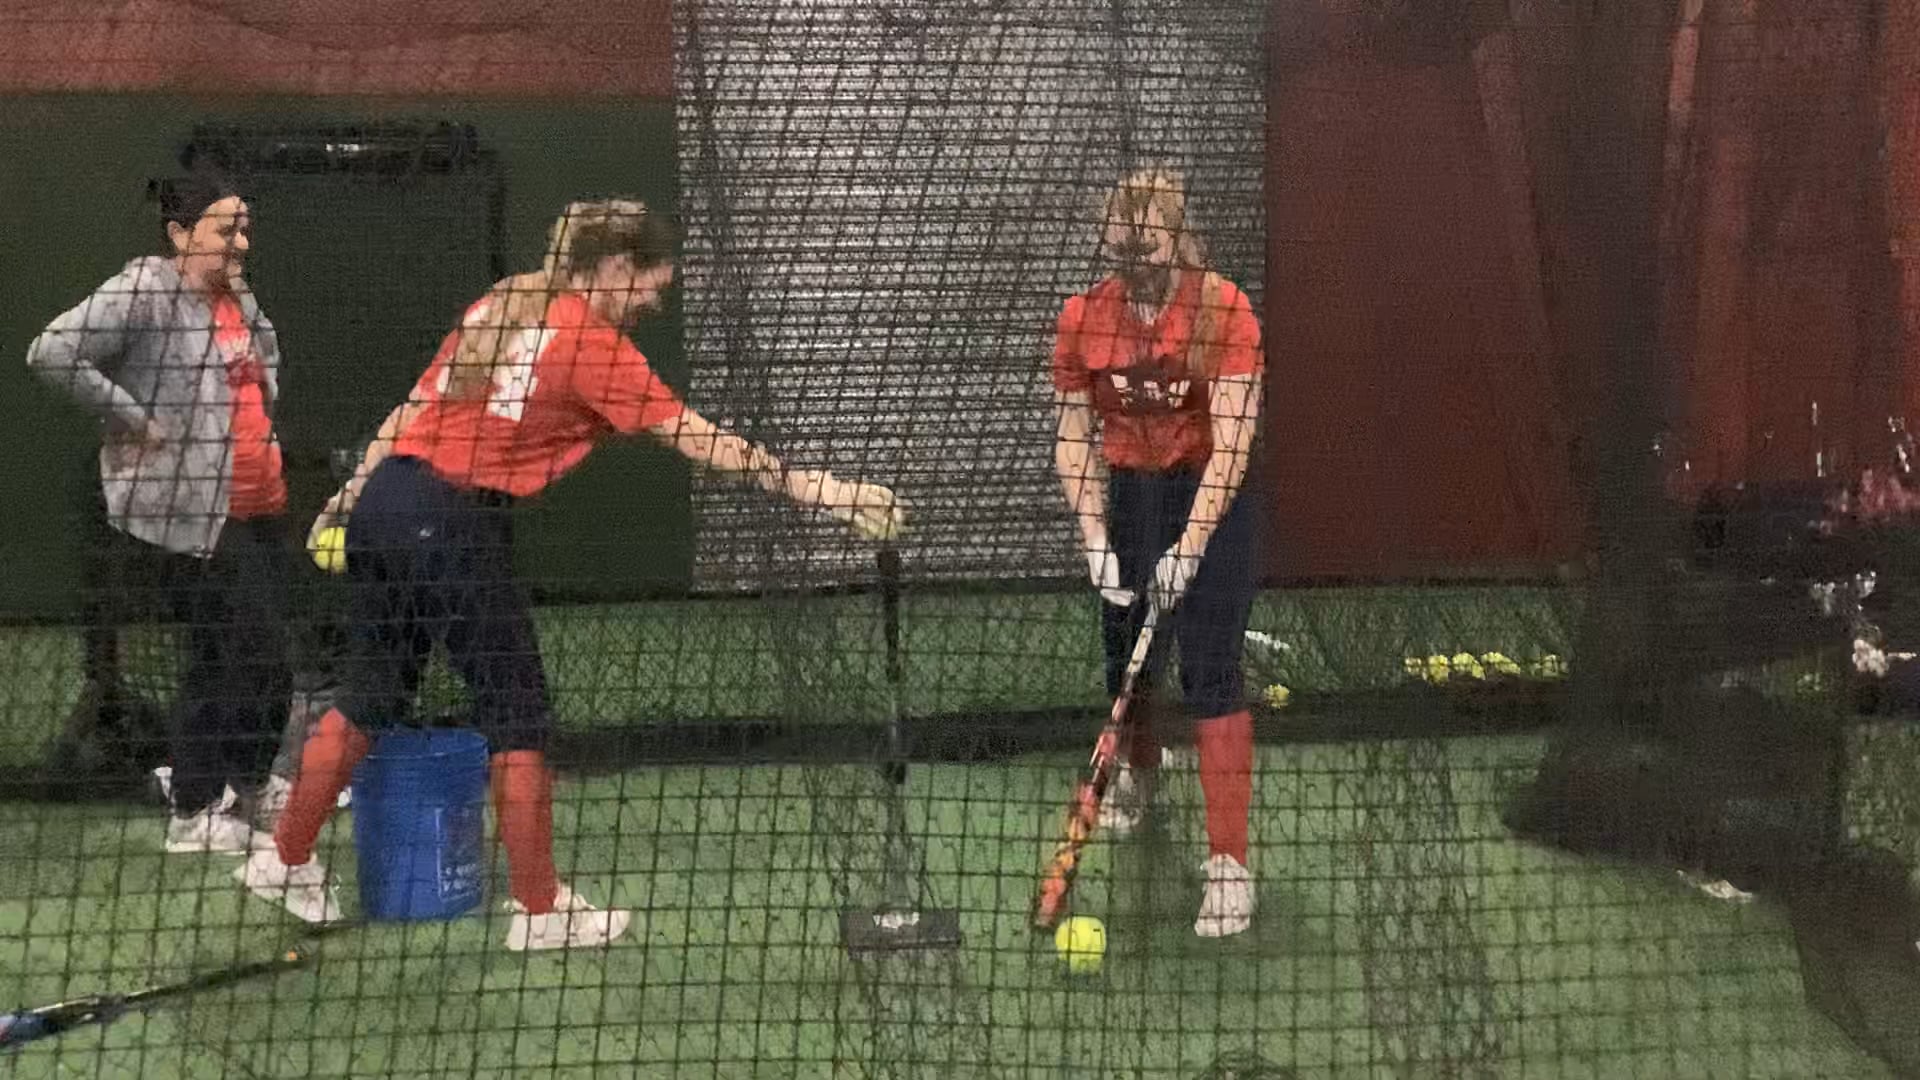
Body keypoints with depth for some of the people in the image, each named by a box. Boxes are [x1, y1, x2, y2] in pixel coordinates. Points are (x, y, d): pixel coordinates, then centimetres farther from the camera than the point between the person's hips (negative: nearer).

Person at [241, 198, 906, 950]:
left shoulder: (501, 304, 12)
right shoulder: (595, 346, -9)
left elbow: (413, 405, 16)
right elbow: (698, 440, -10)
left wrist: (350, 494, 21)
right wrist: (806, 486, -7)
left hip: (385, 502, 8)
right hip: (455, 530, -8)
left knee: (372, 695, 20)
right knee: (518, 713, 4)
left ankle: (286, 862, 30)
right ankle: (539, 910, 12)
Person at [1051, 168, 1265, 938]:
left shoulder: (1223, 311, -18)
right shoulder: (1082, 318, -7)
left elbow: (1232, 440, -21)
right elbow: (1074, 438, -3)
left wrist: (1191, 546, -27)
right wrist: (1096, 542, -13)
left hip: (1210, 495, -4)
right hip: (1129, 492, 4)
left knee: (1210, 672, -11)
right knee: (1123, 648, 14)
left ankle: (1229, 862, -9)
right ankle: (1139, 770, 48)